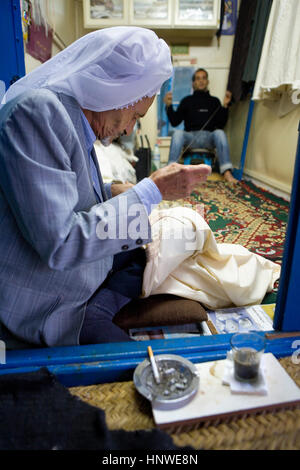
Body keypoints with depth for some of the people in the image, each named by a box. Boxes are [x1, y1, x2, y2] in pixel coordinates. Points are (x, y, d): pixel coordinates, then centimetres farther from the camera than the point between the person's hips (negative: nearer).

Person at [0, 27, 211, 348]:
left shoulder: (69, 111, 5)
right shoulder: (37, 109, -25)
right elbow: (59, 245, -31)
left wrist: (112, 193, 3)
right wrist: (152, 191, -25)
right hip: (47, 308, -9)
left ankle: (97, 311, 9)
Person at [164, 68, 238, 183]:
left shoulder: (214, 101, 20)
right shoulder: (187, 100, 20)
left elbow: (221, 124, 8)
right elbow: (175, 122, 12)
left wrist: (225, 106, -3)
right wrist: (169, 106, -1)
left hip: (209, 136, 0)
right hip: (190, 136, 0)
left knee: (219, 133, -32)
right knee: (177, 133, -31)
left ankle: (227, 172, -44)